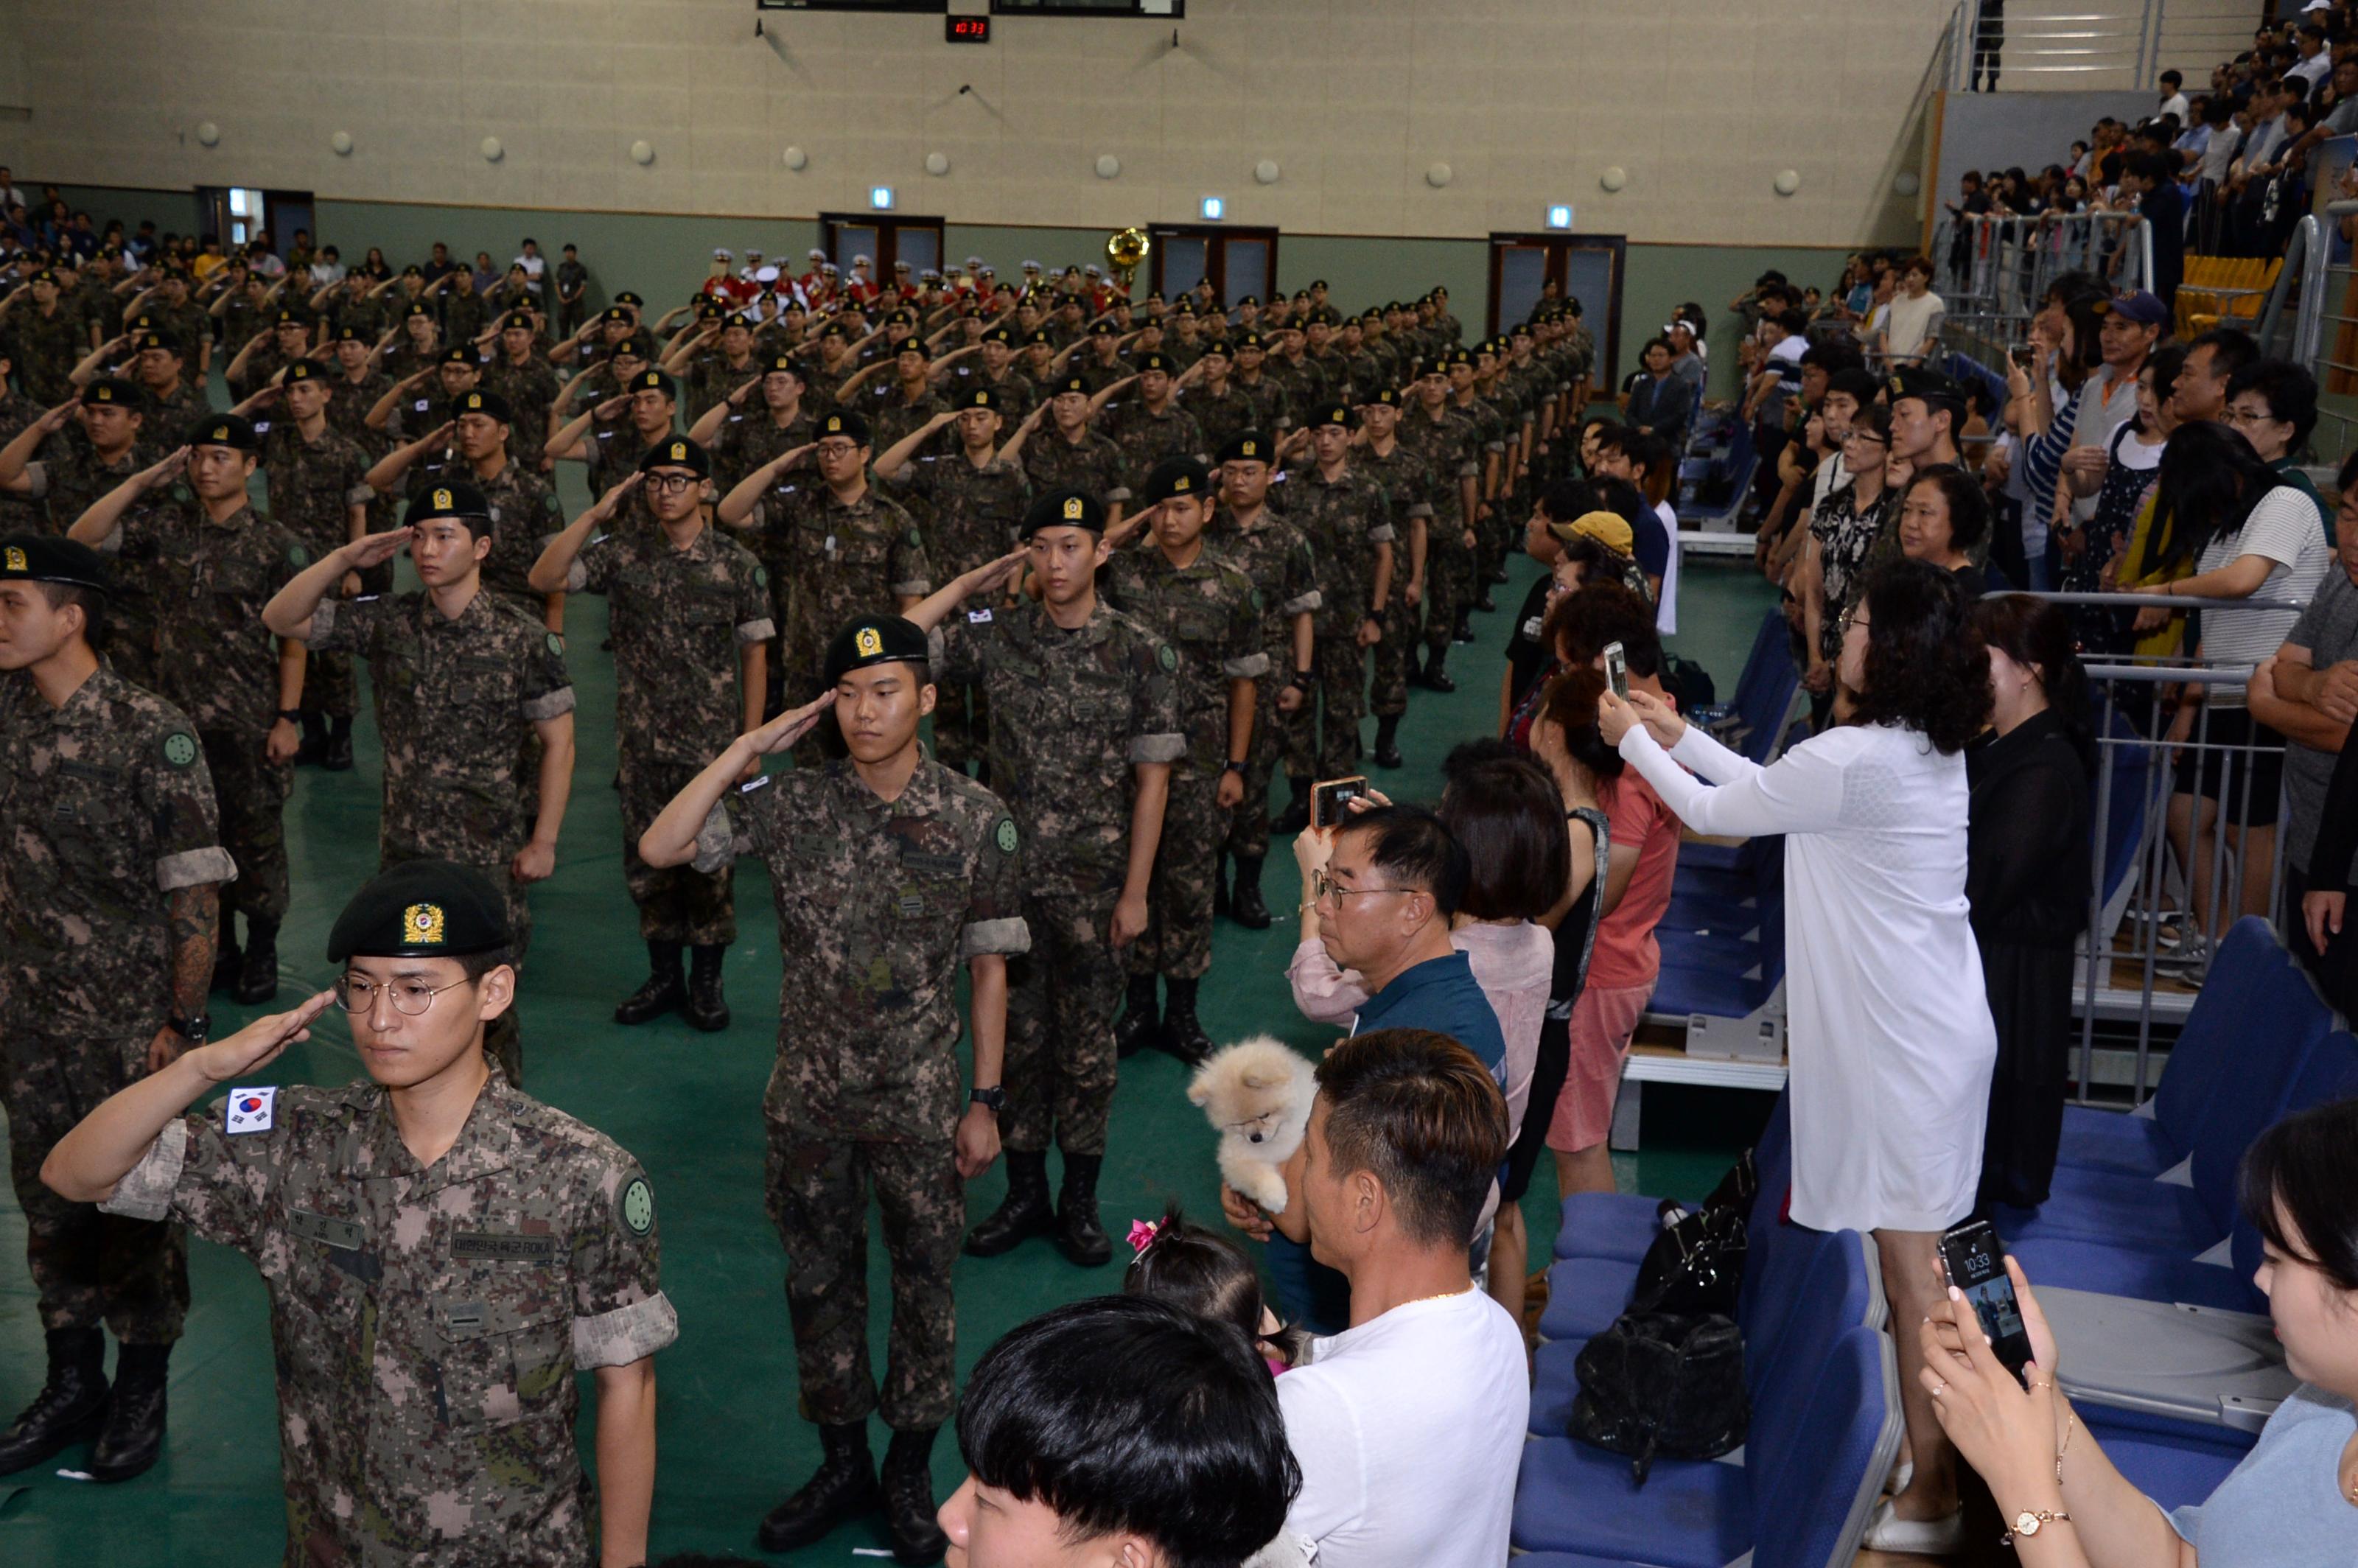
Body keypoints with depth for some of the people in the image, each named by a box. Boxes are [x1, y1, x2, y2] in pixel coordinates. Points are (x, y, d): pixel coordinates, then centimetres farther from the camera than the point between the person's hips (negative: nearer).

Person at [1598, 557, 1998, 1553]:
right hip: (1933, 1025, 9)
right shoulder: (1932, 750, 6)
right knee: (1922, 1258, 19)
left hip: (1904, 1041, -9)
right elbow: (1777, 796, 17)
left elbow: (1715, 815, -9)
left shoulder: (1854, 759, -23)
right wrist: (1682, 736, 21)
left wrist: (1634, 740, 7)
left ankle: (1933, 1497, 13)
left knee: (1911, 1265, 1)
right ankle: (1945, 1464, 33)